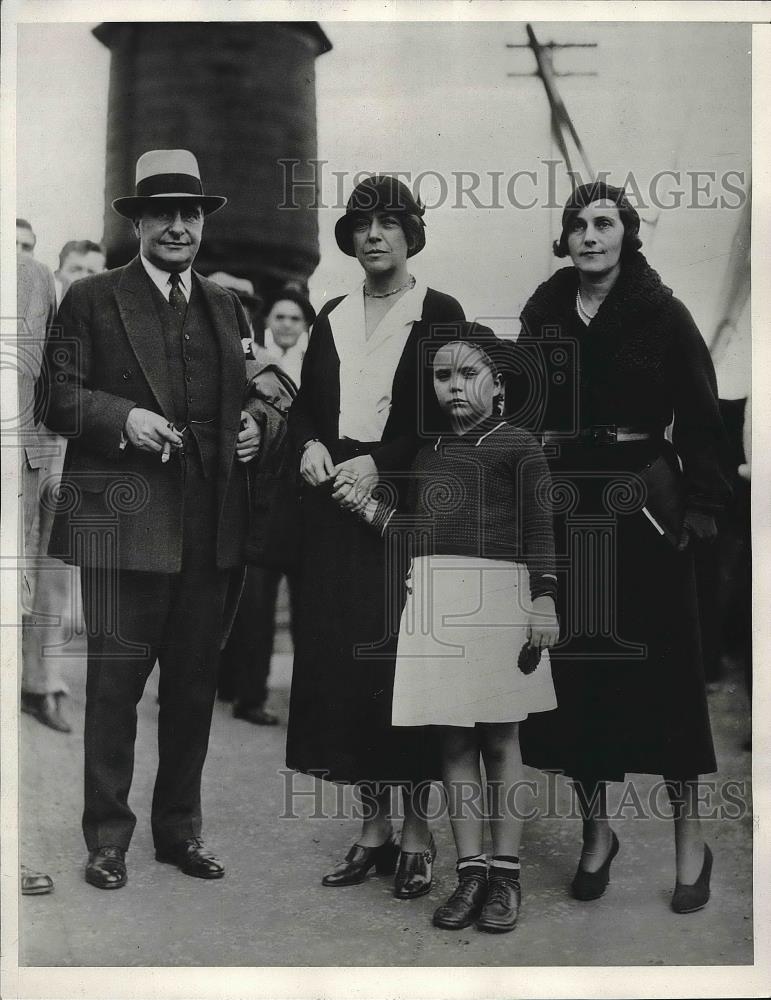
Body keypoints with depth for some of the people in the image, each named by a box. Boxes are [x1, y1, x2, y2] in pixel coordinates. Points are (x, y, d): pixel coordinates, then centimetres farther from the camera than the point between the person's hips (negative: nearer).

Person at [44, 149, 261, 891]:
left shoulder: (226, 308, 19)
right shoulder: (92, 300, 4)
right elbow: (57, 397, -2)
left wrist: (253, 426, 4)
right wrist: (123, 418, -17)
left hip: (211, 526, 5)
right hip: (126, 520, -4)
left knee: (195, 682, 11)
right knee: (115, 679, -1)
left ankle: (180, 829, 24)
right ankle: (107, 837, 12)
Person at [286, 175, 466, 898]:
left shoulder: (439, 314, 0)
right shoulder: (332, 318, 16)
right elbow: (304, 404, 18)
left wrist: (380, 463, -14)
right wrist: (310, 445, -3)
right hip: (338, 505, 5)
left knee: (405, 660, -5)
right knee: (342, 659, 4)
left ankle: (416, 830, 7)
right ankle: (373, 826, 14)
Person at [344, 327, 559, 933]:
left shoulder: (519, 446, 5)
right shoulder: (427, 452, 19)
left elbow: (539, 527, -1)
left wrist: (544, 600, -10)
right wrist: (371, 509, 10)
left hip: (497, 591, -4)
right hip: (432, 596, 4)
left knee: (499, 740, 0)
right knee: (453, 742, 4)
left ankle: (506, 876, 6)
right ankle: (471, 872, 9)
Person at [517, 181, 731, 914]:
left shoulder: (661, 315, -2)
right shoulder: (541, 316, 7)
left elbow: (700, 418, -4)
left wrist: (701, 507, -11)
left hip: (643, 509, -3)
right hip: (560, 511, 3)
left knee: (661, 667, 2)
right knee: (573, 667, 5)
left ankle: (689, 835, 16)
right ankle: (595, 831, 21)